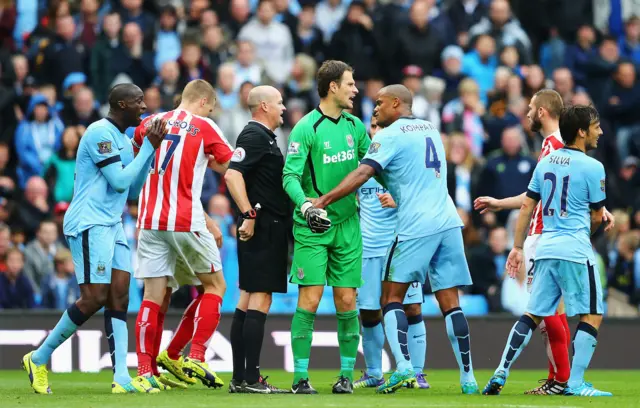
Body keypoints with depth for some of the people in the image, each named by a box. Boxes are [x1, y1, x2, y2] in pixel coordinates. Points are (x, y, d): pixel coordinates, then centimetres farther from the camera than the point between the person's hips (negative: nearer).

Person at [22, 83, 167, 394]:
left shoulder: (123, 139, 18)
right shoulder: (100, 133, -12)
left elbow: (133, 191, 20)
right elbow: (119, 180, -17)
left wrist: (151, 150, 11)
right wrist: (149, 146, -11)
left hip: (112, 225, 10)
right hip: (89, 225, -10)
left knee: (119, 298, -1)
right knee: (94, 299, -12)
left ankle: (121, 378, -6)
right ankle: (38, 359, 1)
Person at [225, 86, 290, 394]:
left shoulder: (264, 136, 19)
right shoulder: (254, 135, -12)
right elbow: (232, 175, -23)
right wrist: (249, 214, -25)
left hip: (268, 228, 11)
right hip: (261, 229, -11)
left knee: (247, 300, 10)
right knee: (259, 300, -11)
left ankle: (239, 379, 12)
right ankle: (251, 380, -12)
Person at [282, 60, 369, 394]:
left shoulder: (355, 125, 9)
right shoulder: (306, 128, -10)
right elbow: (290, 176, -15)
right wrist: (305, 205, -31)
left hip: (347, 224, 5)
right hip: (312, 227, -5)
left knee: (346, 301, 3)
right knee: (310, 298, -8)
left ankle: (347, 374, 11)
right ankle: (300, 376, -2)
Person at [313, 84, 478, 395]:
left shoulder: (390, 136, -4)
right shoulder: (430, 129, 18)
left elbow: (362, 174, -15)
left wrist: (325, 200, -17)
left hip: (415, 227, -6)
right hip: (448, 222, 6)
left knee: (392, 297, 2)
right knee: (450, 302, 6)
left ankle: (403, 364, -17)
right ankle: (468, 377, 1)